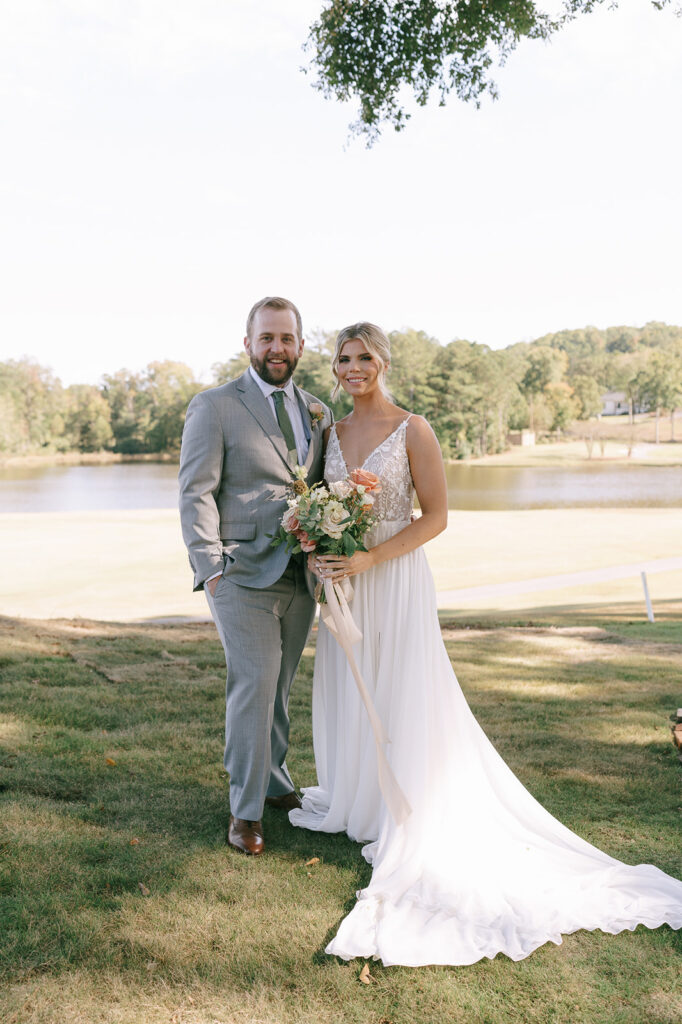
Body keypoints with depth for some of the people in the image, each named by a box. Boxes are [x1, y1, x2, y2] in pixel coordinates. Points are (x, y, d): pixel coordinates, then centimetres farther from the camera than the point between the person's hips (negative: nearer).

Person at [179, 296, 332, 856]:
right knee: (253, 684, -7)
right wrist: (211, 568, -13)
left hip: (301, 577, 5)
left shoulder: (318, 413, 13)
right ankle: (246, 810, 7)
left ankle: (275, 783, 32)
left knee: (278, 687, 15)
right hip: (244, 576, -5)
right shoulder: (214, 406, -2)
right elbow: (196, 494, -6)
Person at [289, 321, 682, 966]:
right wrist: (319, 552, -6)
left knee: (400, 694, 3)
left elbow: (436, 516, -11)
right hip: (343, 581, 6)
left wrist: (370, 559, -19)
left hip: (395, 580, -5)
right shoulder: (331, 433, 7)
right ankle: (351, 797, 34)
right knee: (345, 691, 14)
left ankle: (405, 819, 19)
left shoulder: (412, 430, -10)